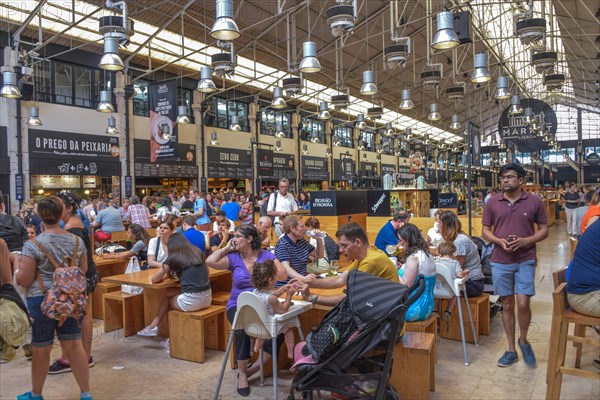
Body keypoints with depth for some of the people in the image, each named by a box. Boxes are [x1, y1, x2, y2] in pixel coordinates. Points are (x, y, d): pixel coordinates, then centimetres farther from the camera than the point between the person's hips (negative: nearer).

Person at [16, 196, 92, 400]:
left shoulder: (32, 245, -14)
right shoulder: (77, 241, -2)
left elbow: (24, 280, -11)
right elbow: (83, 271, 9)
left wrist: (17, 270, 10)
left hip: (42, 301, -3)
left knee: (41, 349, 13)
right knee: (74, 346, 10)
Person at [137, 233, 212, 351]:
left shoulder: (173, 258, -1)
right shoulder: (198, 253, 12)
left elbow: (154, 279, 8)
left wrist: (166, 275, 26)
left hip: (192, 301, -5)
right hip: (207, 298, 5)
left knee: (168, 298, 26)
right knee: (168, 293, 24)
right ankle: (154, 326, 29)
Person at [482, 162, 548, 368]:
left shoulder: (535, 202, -2)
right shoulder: (493, 202, 2)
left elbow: (544, 230, 2)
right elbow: (485, 230, 6)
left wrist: (525, 241, -15)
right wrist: (499, 241, -14)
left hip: (525, 261, -2)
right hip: (500, 261, 2)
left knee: (523, 303, -9)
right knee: (507, 305, 9)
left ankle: (523, 340, 22)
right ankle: (511, 350, 23)